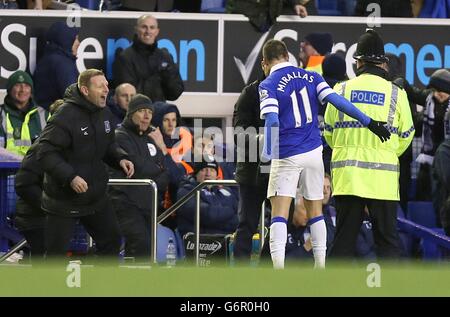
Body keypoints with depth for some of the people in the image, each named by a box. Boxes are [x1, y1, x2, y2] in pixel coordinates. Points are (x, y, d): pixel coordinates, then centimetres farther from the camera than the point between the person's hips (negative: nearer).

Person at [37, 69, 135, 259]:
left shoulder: (104, 114, 4)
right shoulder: (66, 116, -21)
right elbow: (45, 153, -23)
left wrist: (120, 159, -2)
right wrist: (70, 177, -33)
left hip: (96, 196, 8)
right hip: (64, 199, -8)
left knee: (111, 240, 17)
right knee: (56, 251, -1)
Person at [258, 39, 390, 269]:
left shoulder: (268, 85, -5)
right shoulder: (311, 78, 7)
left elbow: (272, 119, -19)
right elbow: (336, 100, -2)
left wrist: (267, 152, -26)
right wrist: (368, 122, -3)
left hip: (286, 156, -4)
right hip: (313, 153, 4)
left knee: (279, 213, -5)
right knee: (315, 211, 14)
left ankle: (278, 266, -18)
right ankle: (320, 266, 14)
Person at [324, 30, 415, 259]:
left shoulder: (342, 90, 3)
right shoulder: (396, 93, -1)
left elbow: (329, 132, 10)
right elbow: (406, 136, 7)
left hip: (346, 176, 2)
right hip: (383, 178, -2)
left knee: (343, 239, 7)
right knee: (387, 240, 4)